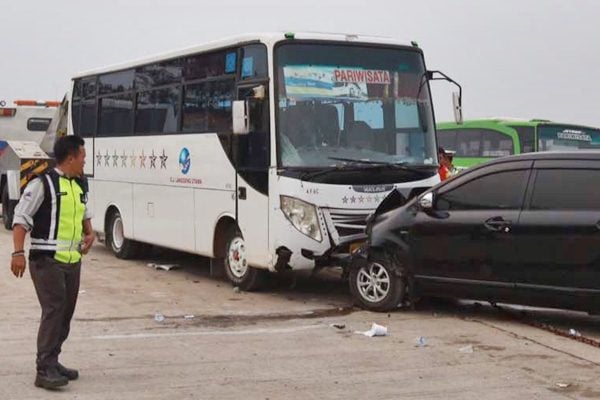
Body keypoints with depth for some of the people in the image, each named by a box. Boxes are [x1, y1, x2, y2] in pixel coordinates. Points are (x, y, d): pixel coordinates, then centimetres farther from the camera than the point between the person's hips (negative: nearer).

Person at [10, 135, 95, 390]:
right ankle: (45, 370, -13)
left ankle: (52, 361, 23)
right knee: (53, 310, -14)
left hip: (73, 261, 8)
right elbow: (21, 219, -11)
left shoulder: (80, 185, 14)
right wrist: (18, 252, -20)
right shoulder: (43, 184, -10)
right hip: (47, 260, -8)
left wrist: (89, 233, 12)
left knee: (66, 313, 11)